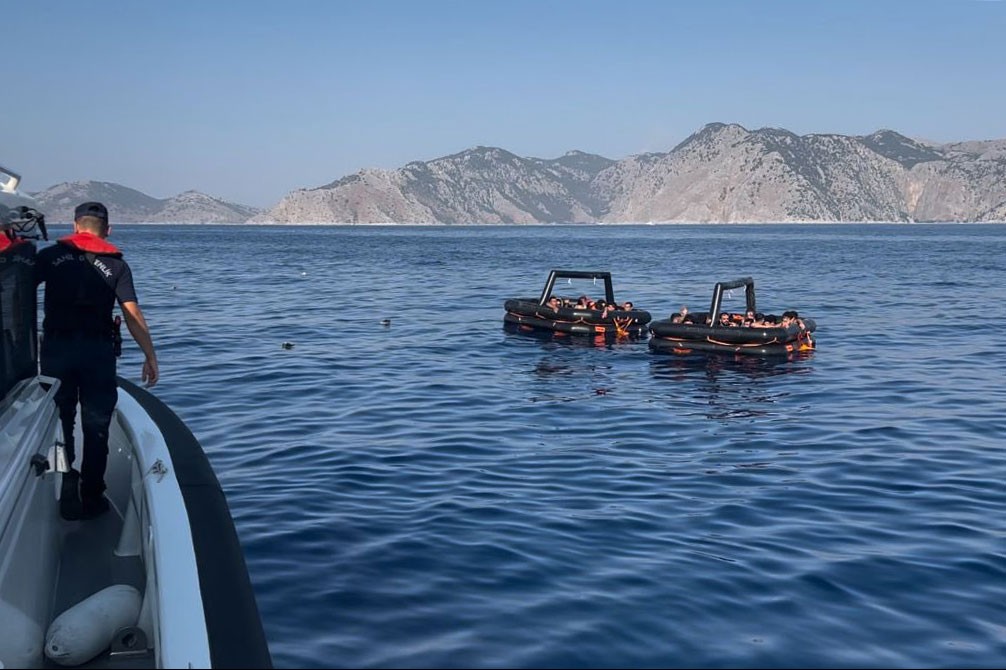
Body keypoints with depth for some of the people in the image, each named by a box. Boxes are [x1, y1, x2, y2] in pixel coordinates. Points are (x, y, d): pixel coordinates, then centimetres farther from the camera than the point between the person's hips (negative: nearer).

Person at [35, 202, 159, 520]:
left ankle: (66, 494, 18)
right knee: (96, 427, 8)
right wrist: (150, 356, -2)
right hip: (98, 350, -1)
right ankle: (92, 498, 12)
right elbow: (132, 314, -5)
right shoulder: (116, 265, 2)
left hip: (56, 347, 1)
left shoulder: (51, 255, 3)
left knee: (58, 423, 14)